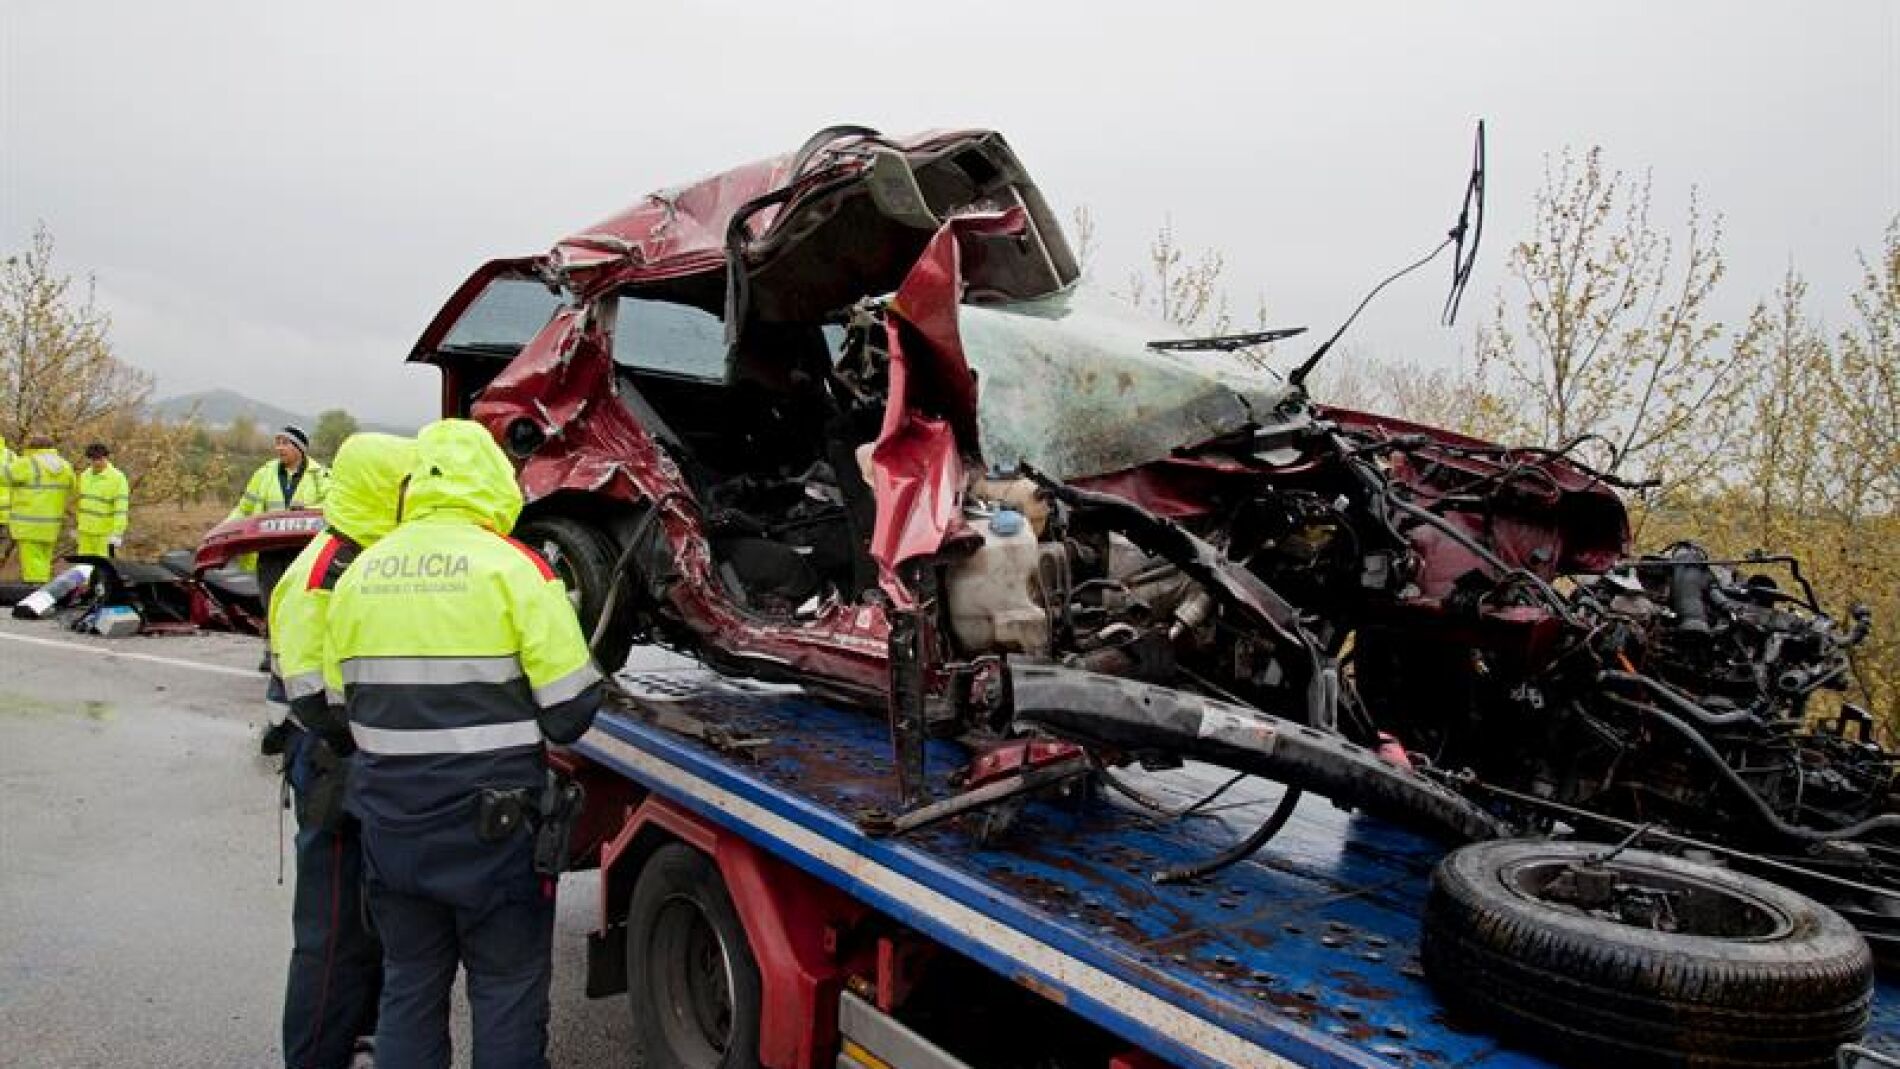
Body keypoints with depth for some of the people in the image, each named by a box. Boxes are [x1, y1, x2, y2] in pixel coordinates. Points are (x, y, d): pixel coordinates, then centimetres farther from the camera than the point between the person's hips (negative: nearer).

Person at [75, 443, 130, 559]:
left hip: (106, 535, -6)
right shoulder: (84, 476, 9)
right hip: (85, 533, 6)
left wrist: (117, 534, -22)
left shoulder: (118, 478, -12)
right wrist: (78, 525, 22)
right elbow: (81, 502, 20)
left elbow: (121, 509, -17)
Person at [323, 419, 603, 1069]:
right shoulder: (512, 567, -12)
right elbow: (571, 711, -12)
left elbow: (342, 702, 11)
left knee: (409, 987, 21)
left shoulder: (360, 572, 4)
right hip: (491, 825, -5)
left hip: (389, 823, 5)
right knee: (507, 993, 10)